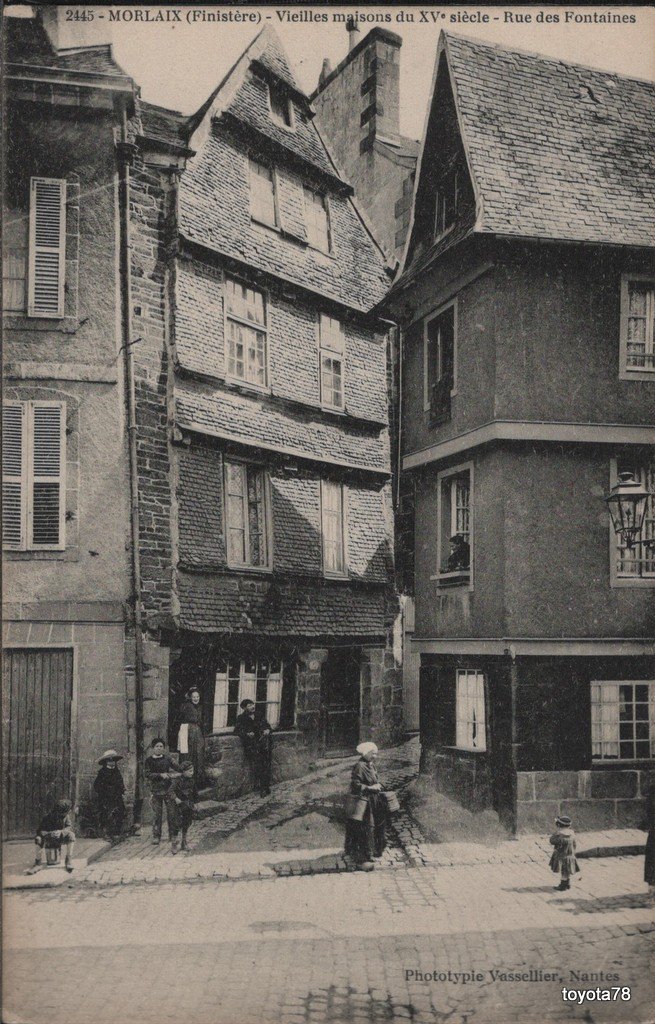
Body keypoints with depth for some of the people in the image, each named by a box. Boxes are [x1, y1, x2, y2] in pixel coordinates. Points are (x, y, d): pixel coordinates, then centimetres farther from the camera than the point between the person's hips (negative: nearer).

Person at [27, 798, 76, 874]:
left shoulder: (66, 816, -11)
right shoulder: (46, 818, -18)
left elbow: (69, 827, -17)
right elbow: (40, 831, -21)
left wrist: (61, 831, -39)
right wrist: (50, 833, -42)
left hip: (60, 838, 1)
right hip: (49, 840, -1)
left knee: (71, 835, -29)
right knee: (39, 839, -33)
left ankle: (69, 860, -23)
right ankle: (37, 863, -24)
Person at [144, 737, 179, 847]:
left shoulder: (167, 758, 7)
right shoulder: (149, 760, 2)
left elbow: (177, 769, 6)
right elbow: (147, 774, -9)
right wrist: (161, 775, -19)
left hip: (168, 789, 1)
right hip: (156, 790, -1)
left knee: (171, 813, -1)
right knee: (157, 814, -1)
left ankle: (172, 835, 8)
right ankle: (156, 837, 7)